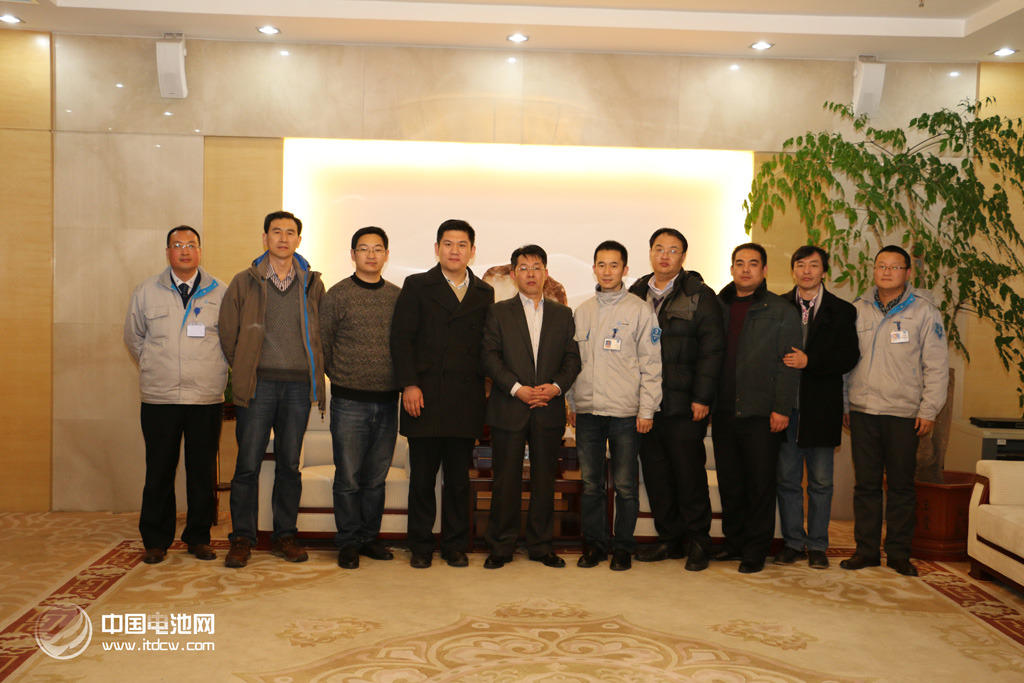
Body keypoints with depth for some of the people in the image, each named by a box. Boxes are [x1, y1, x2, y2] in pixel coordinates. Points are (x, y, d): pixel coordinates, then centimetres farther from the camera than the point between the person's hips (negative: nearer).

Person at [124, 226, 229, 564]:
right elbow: (133, 338, 18)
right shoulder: (146, 292, 7)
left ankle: (199, 537, 18)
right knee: (159, 471, 3)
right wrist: (155, 371, 13)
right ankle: (156, 540, 16)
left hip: (207, 398, 0)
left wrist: (215, 372, 8)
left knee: (203, 472, 6)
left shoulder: (221, 292, 5)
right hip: (159, 397, 0)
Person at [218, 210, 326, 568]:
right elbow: (227, 334, 9)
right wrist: (246, 369, 9)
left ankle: (285, 536, 17)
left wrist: (313, 370, 10)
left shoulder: (313, 285, 10)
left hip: (299, 386, 2)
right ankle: (241, 539, 9)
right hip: (258, 385, -1)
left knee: (290, 465, 7)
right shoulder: (244, 283, 5)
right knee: (248, 464, -1)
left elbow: (321, 333, 16)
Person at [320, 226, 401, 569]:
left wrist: (401, 380, 8)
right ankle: (348, 542, 14)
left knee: (376, 477, 10)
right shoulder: (337, 295, -1)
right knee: (348, 477, 2)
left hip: (387, 401, 3)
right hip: (349, 402, -3)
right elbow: (321, 343, 4)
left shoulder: (398, 296, 9)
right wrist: (340, 377, 7)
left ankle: (370, 537, 23)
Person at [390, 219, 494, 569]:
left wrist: (482, 390, 3)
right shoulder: (417, 286, 7)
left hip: (466, 402, 2)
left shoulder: (484, 293, 14)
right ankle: (421, 547, 17)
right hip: (424, 397, -2)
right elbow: (401, 338, 0)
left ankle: (456, 546, 19)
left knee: (459, 479, 7)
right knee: (422, 477, 4)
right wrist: (409, 384, -10)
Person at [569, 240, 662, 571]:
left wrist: (647, 410, -8)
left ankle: (623, 546, 16)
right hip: (587, 410, 4)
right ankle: (595, 543, 20)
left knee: (625, 484, 2)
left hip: (626, 413, -3)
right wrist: (572, 403, 10)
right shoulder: (582, 311, 12)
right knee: (590, 483, 8)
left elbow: (651, 364, -2)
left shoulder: (640, 310, 0)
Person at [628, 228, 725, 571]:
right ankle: (669, 539, 20)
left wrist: (702, 398, -10)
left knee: (689, 472, 1)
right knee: (655, 472, 8)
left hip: (684, 404, -4)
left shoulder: (700, 296, 0)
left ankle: (697, 542, 14)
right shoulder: (636, 294, 13)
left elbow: (711, 349, -5)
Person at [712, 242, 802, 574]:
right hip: (724, 410, 4)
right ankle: (734, 541, 24)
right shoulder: (717, 306, 11)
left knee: (759, 484, 2)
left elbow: (789, 363, -3)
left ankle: (756, 550, 13)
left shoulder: (781, 311, 1)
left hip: (761, 413, -4)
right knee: (729, 482, 11)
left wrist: (781, 408, -9)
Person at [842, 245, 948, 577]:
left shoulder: (924, 312, 1)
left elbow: (936, 366, 0)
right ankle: (866, 550, 16)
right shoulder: (858, 309, 8)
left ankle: (899, 553, 16)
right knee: (865, 484, 6)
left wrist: (929, 410, -6)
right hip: (862, 411, 2)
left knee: (901, 485, 5)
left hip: (904, 413, -2)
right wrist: (843, 405, 7)